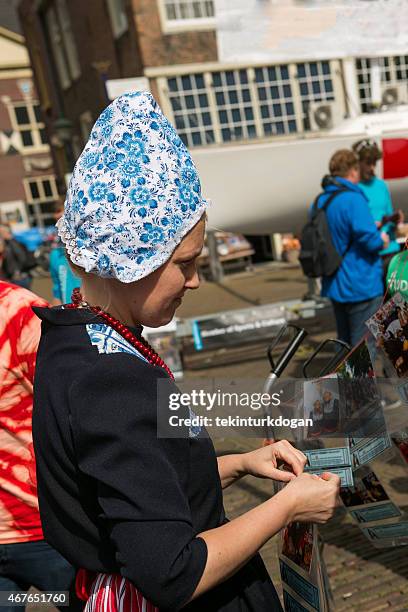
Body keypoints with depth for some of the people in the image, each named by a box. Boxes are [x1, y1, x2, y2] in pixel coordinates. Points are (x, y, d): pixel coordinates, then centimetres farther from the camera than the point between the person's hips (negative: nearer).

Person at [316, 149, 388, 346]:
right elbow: (368, 238, -25)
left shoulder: (320, 201, 7)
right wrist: (381, 240, -3)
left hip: (335, 285, 8)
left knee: (344, 343, 20)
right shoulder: (353, 199, -18)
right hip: (362, 285, -8)